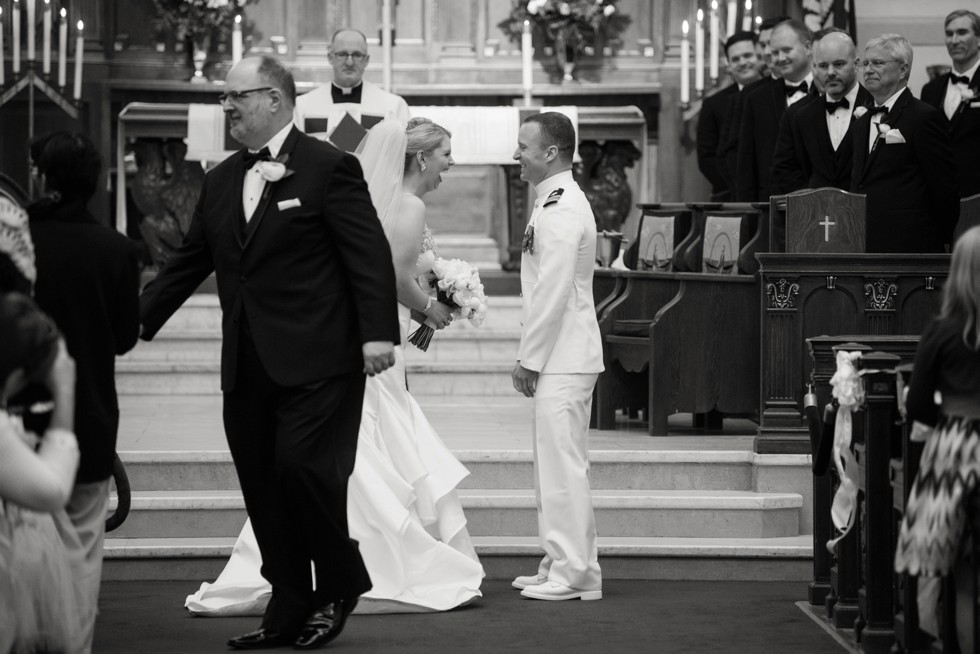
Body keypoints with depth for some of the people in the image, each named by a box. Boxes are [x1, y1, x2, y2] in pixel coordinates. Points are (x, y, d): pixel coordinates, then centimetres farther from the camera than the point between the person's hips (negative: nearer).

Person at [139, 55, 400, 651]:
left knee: (303, 467, -13)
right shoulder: (221, 181, 16)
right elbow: (188, 263, 21)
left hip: (316, 361, -7)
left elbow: (369, 254, -9)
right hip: (247, 367, 7)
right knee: (262, 485, 6)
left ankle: (340, 585, 9)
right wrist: (135, 322, 16)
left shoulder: (328, 167, -4)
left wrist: (378, 332, -19)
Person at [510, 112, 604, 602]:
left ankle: (574, 573, -5)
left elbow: (553, 293, -20)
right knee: (555, 466, 14)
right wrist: (530, 356, 19)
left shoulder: (562, 210, -16)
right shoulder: (555, 202, 17)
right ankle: (562, 565, 20)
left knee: (563, 467, -8)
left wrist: (529, 359, -15)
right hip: (561, 358, 11)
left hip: (563, 359, -11)